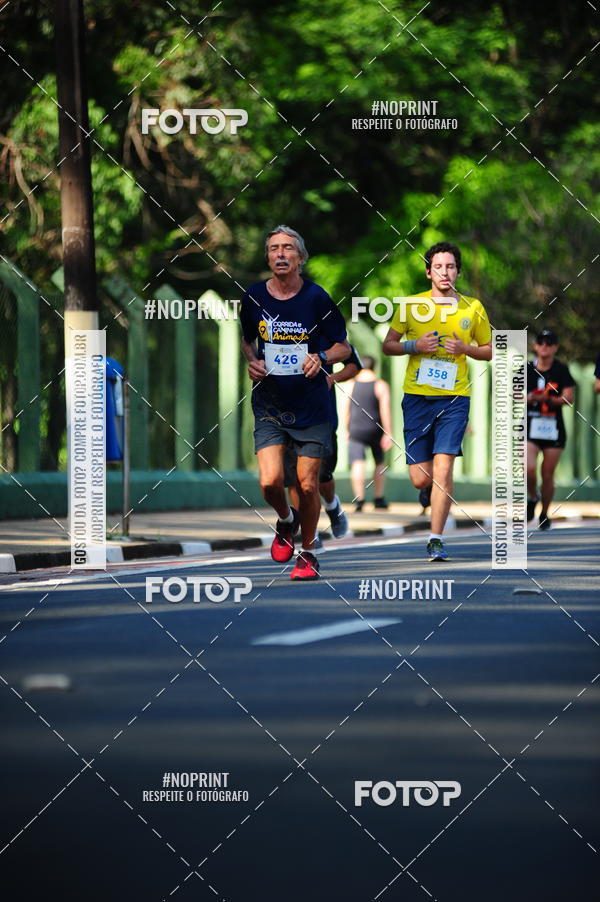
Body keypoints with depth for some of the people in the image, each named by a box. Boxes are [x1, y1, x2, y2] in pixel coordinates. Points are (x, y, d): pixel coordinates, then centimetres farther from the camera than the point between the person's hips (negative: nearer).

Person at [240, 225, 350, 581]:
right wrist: (252, 362, -1)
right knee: (270, 482, -13)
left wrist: (322, 357, -17)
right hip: (269, 406, 1)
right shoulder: (253, 298, 1)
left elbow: (344, 346, 3)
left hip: (311, 406, -1)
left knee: (308, 485, 0)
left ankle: (308, 553, 20)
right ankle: (286, 521, 21)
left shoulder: (317, 298, -6)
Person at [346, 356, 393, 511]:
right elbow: (385, 410, -13)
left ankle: (359, 499, -26)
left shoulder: (351, 385, 1)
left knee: (357, 464, -9)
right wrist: (388, 434, -13)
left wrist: (348, 430, 20)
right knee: (379, 462, 20)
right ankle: (379, 498, 24)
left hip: (356, 430, 0)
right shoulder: (381, 386, -5)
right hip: (375, 430, 0)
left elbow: (348, 410, 7)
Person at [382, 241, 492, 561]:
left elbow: (488, 351, 13)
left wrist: (465, 348, -7)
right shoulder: (411, 306, 4)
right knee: (421, 479, -1)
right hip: (417, 397, 1)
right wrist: (415, 345, -10)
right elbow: (388, 345, 9)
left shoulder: (473, 308, 5)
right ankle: (436, 491, 37)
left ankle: (436, 540, -9)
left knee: (443, 467, -15)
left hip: (454, 398, -1)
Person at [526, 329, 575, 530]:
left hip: (554, 428, 0)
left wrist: (549, 400, -22)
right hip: (530, 425, 0)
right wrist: (530, 398, -15)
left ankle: (544, 514, 22)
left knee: (548, 475, 3)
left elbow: (568, 398, -5)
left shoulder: (561, 370, 0)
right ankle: (532, 498, 12)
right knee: (529, 468, -19)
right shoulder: (526, 369, 4)